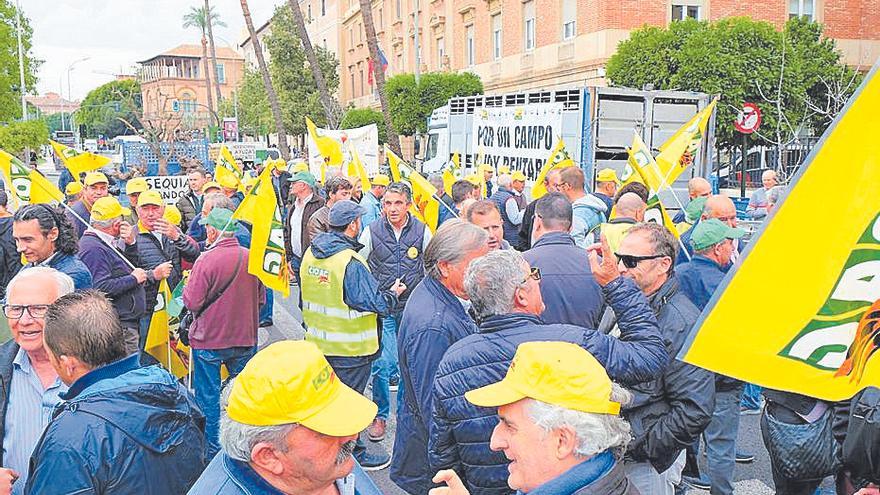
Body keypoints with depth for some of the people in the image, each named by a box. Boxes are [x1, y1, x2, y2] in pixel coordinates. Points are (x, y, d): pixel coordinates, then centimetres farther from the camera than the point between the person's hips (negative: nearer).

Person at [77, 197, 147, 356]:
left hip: (126, 323, 11)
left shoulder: (105, 243, 16)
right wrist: (133, 279, -16)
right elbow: (102, 287, -27)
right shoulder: (94, 249, -17)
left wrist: (130, 243, 4)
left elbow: (131, 265, 21)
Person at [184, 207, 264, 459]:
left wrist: (187, 285, 3)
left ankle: (211, 450, 20)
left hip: (209, 339, -5)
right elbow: (261, 299, 8)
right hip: (246, 338, 5)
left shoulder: (206, 260, -19)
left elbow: (192, 303, -15)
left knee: (208, 397, 10)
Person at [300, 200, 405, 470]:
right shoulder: (351, 263, -25)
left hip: (317, 343, 7)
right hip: (349, 348, -7)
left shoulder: (310, 254, 0)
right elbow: (377, 303, -24)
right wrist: (394, 293, -4)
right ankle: (352, 456, 23)